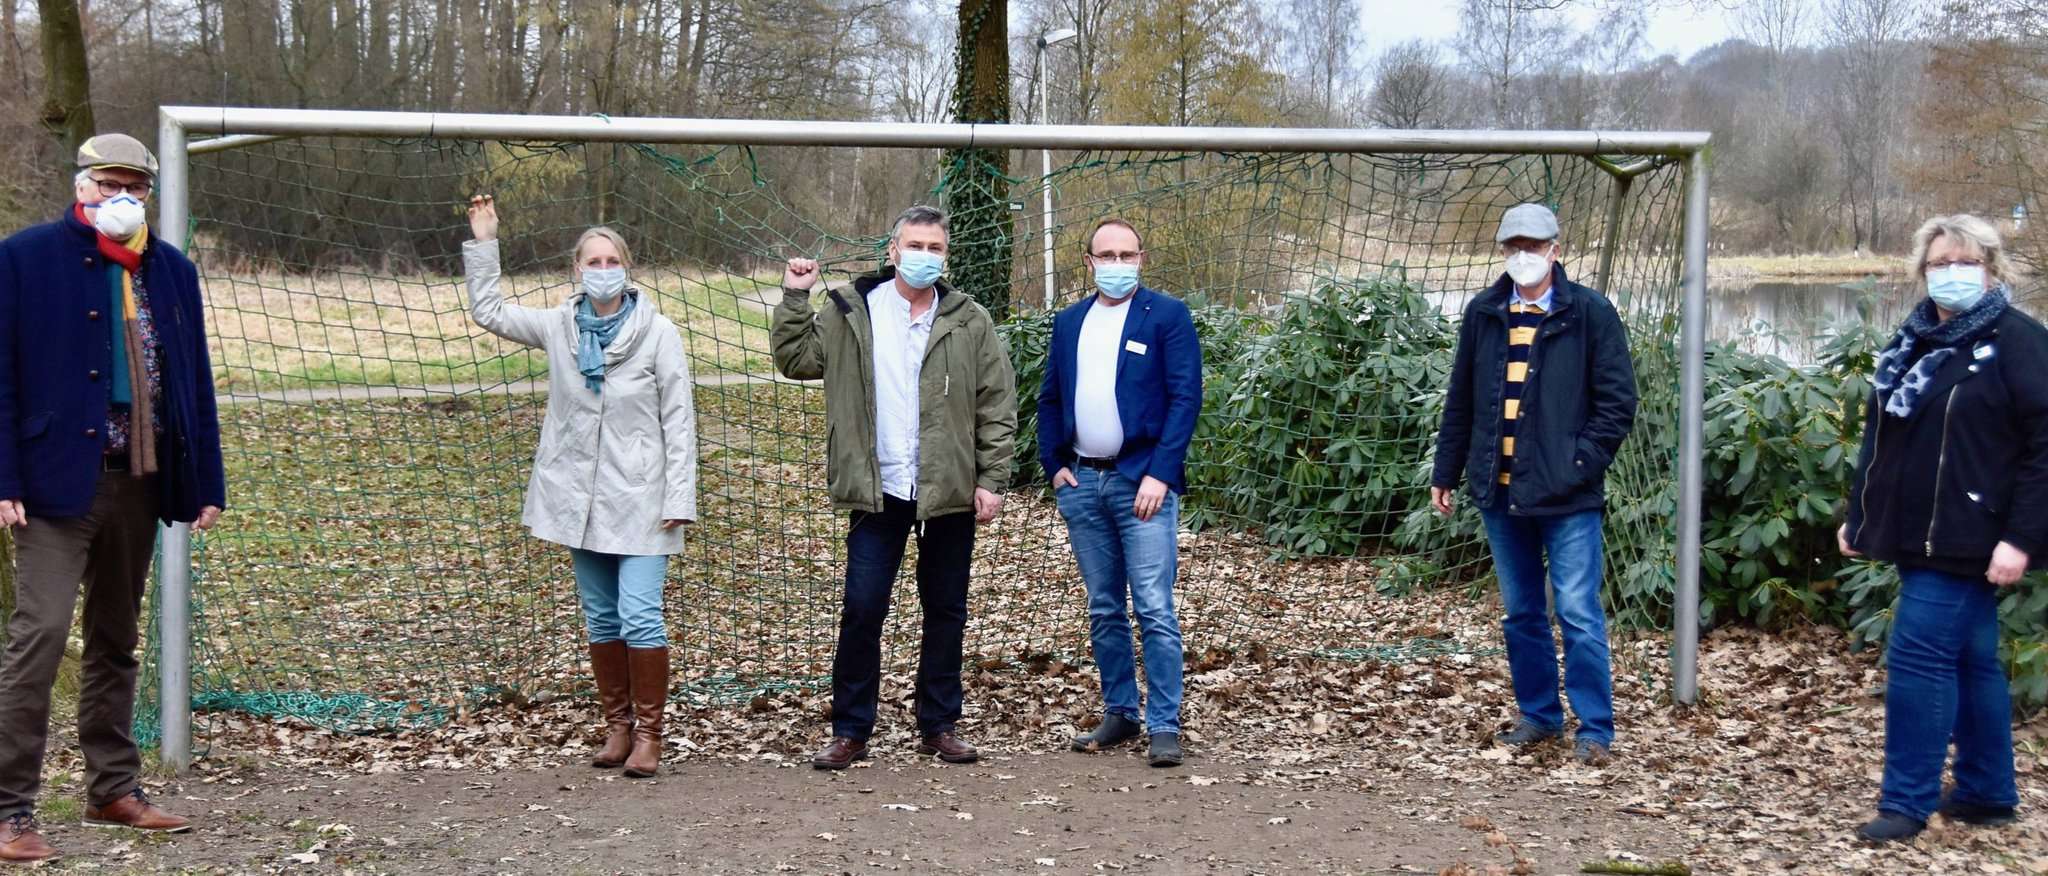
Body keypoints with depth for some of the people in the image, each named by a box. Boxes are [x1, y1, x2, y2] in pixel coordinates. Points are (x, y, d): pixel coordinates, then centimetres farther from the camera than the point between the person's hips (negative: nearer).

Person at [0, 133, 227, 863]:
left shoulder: (171, 271, 10)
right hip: (59, 478, -5)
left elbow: (195, 382, 11)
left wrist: (205, 482, 7)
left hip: (140, 480, 5)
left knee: (116, 639, 14)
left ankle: (113, 789, 24)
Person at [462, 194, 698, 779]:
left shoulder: (658, 333, -7)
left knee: (640, 616, -10)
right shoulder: (560, 326, 4)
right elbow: (488, 312, 16)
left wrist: (680, 498, -10)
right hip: (581, 497, 4)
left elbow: (679, 420, -7)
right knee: (600, 617, 11)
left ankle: (648, 733, 3)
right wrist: (483, 244, 8)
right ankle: (617, 725, 22)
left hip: (639, 499, -4)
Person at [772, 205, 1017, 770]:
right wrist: (794, 299, -6)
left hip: (949, 492, 1)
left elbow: (997, 406, 3)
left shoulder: (970, 321, 3)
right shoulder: (851, 313, 4)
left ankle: (939, 726, 21)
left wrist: (992, 480, -3)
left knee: (946, 612, 9)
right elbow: (795, 359, 3)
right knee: (861, 610, -2)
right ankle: (850, 731, 9)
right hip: (877, 491, -1)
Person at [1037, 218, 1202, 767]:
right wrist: (1054, 466, 6)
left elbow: (1185, 397, -8)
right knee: (1103, 610, 11)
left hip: (1142, 481, -5)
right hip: (1081, 482, 5)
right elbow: (1050, 400, 18)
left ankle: (1164, 726, -3)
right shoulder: (1069, 322, 14)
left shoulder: (1167, 316, -2)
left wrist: (1160, 474, -15)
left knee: (1154, 609, -7)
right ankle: (1119, 714, 21)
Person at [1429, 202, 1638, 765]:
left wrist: (1582, 462, -13)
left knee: (1578, 613, -4)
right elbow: (1461, 401, 15)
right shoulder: (1483, 315, 9)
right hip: (1499, 492, 5)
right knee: (1521, 612, 13)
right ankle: (1538, 715, 26)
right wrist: (1446, 473, 14)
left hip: (1567, 495, -4)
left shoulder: (1590, 313, -4)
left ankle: (1596, 729, 6)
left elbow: (1618, 401, -4)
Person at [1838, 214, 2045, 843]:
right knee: (1970, 660, 14)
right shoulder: (1915, 341, 13)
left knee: (1918, 657, -9)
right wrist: (1859, 517, 18)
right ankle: (1988, 794, 23)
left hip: (1967, 540, -7)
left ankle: (1908, 801, -2)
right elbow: (1881, 436, 20)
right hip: (1919, 534, 7)